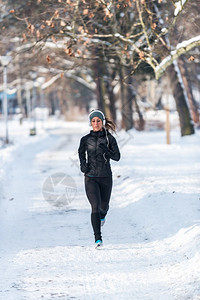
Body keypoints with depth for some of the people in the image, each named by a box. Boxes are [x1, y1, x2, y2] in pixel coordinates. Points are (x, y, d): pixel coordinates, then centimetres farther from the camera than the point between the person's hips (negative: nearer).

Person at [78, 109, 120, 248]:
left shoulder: (109, 138, -2)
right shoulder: (85, 139, 1)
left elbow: (117, 157, -4)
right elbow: (81, 152, 20)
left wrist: (106, 151, -21)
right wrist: (83, 164, 3)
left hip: (105, 177, 1)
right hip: (91, 177, -1)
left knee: (104, 206, 15)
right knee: (95, 206, -15)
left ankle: (102, 215, 55)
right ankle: (98, 238, -16)